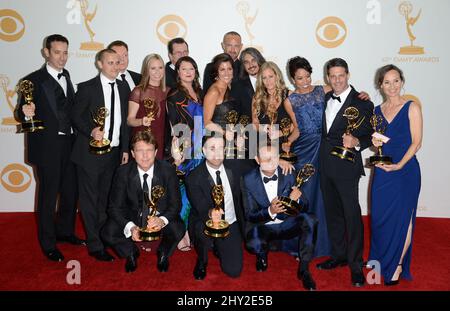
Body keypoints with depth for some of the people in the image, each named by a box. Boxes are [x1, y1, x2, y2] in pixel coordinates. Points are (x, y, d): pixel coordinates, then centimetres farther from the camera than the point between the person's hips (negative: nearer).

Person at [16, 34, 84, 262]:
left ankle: (65, 231, 34)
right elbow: (22, 114, -8)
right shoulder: (34, 80, -8)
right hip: (47, 147, -6)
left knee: (71, 191, 13)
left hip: (68, 144, 6)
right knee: (48, 195, 4)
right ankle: (48, 244, 19)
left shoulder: (66, 76, 11)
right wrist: (26, 113, -30)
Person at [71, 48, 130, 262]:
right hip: (91, 152, -4)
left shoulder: (123, 88, 9)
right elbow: (76, 116, -3)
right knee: (90, 199, 4)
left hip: (114, 152, 5)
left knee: (106, 198, 15)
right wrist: (91, 131, -21)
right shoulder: (87, 88, -6)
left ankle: (104, 236, 32)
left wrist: (125, 149, 9)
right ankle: (95, 245, 15)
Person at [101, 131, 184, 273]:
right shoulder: (123, 172, -13)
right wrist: (130, 227, -32)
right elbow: (115, 207, -12)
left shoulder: (168, 170, -14)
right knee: (108, 232, -23)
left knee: (177, 229, -30)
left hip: (160, 217, -1)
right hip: (132, 218, 1)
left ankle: (163, 254, 7)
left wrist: (162, 220, -36)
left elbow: (175, 204, -13)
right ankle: (131, 253, 12)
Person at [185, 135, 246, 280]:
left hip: (231, 225, 3)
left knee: (234, 270, -7)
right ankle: (202, 262, -3)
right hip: (205, 225, -2)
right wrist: (210, 213, -47)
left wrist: (242, 227, 11)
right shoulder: (193, 178, -15)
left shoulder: (233, 170, -3)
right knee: (204, 228, -37)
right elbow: (201, 208, -24)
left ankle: (219, 247, 27)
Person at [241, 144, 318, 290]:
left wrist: (296, 198, -29)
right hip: (262, 227, -1)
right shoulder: (248, 180, -12)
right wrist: (270, 211, -33)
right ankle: (262, 254, 7)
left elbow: (305, 206, -3)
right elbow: (249, 216, -12)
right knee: (254, 245, -34)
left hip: (286, 224, 2)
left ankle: (304, 269, -12)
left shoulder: (288, 175, -9)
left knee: (309, 220, -28)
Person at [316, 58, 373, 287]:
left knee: (352, 215, -1)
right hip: (325, 166, 6)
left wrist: (356, 142, -27)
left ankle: (355, 264, 13)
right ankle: (338, 255, 31)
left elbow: (370, 135, -8)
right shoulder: (326, 98, 10)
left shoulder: (362, 103, -9)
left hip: (346, 167, -6)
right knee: (332, 213, 15)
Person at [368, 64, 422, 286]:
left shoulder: (412, 108, -3)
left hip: (405, 170, -4)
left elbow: (416, 142, -8)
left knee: (402, 218, 2)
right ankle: (380, 259, 29)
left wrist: (399, 165, -19)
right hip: (382, 171, 4)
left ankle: (398, 266, 18)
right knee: (379, 216, 8)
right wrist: (375, 142, -5)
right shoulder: (377, 111, 10)